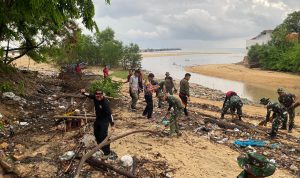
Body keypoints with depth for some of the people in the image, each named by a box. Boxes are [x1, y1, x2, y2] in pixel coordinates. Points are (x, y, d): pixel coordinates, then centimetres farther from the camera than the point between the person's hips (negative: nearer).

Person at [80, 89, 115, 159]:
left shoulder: (105, 102, -31)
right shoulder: (95, 97, -11)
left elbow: (110, 113, -32)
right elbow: (89, 95, 8)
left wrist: (112, 124, -35)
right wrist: (83, 92, -12)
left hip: (105, 120, -8)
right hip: (98, 119, 8)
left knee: (103, 136, -10)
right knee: (96, 133, 22)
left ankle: (107, 153, 3)